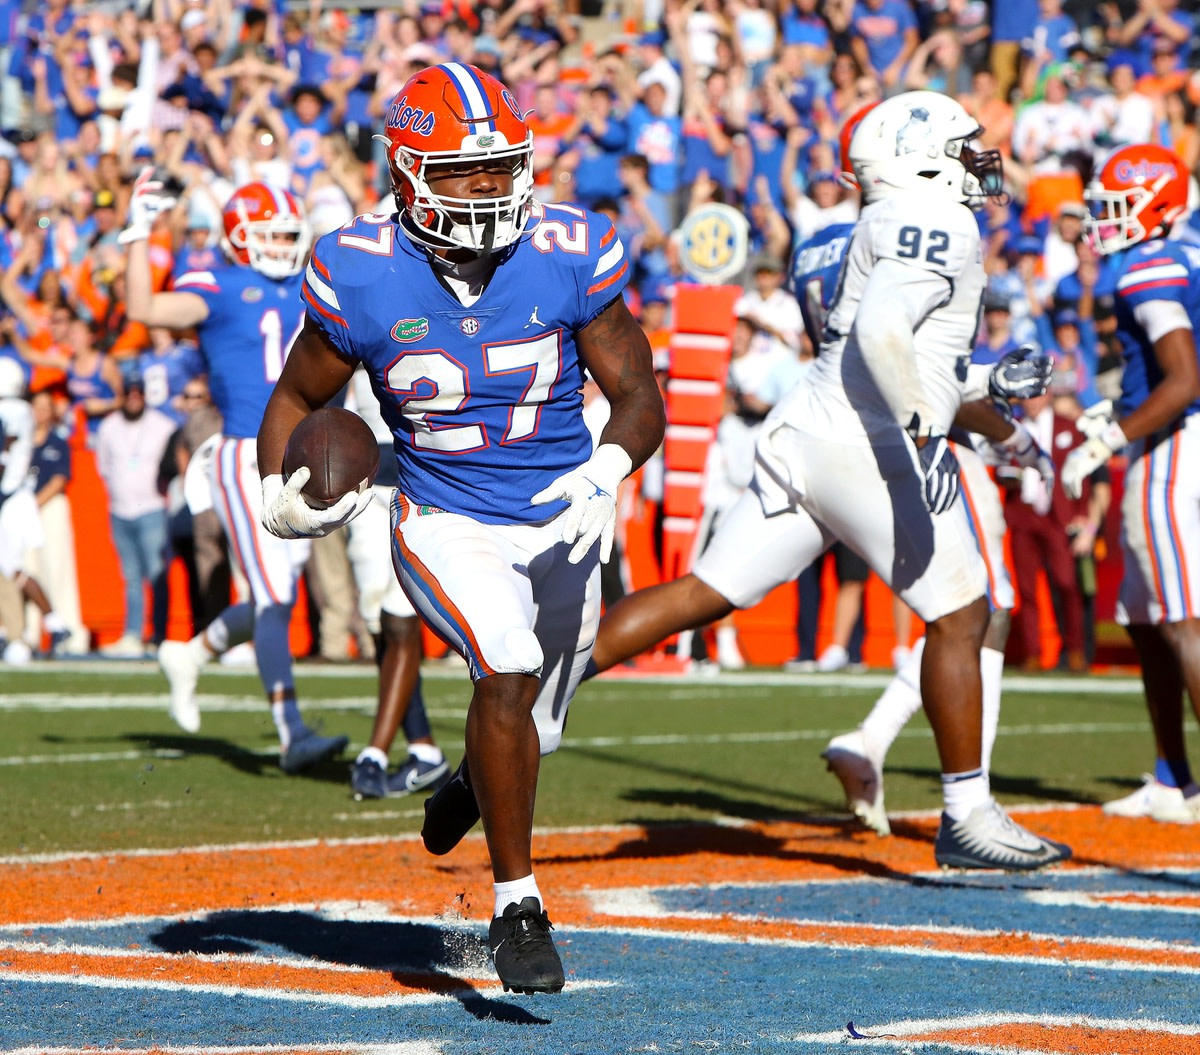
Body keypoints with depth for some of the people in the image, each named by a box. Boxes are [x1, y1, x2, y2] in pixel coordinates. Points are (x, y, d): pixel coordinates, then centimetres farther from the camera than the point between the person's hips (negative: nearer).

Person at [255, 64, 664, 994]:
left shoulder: (570, 256, -13)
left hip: (565, 520, 2)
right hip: (447, 524, -2)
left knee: (529, 733, 14)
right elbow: (297, 400, 1)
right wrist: (281, 493, -18)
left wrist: (604, 472, -28)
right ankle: (517, 905, -12)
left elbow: (639, 399, -7)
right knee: (510, 670, -28)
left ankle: (475, 778, 55)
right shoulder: (360, 276, -14)